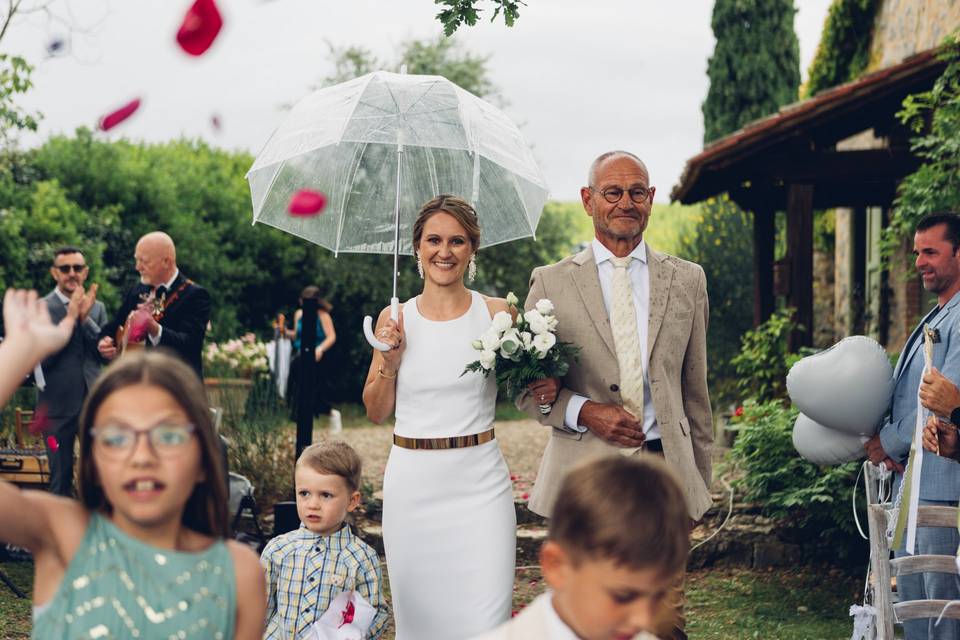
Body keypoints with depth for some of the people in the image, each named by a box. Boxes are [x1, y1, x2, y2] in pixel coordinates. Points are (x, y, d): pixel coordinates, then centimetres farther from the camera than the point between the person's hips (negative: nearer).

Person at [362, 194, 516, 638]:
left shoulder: (497, 313, 1)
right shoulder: (395, 318, 4)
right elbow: (376, 412, 9)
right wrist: (390, 362, -7)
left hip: (479, 484, -1)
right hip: (412, 483, 1)